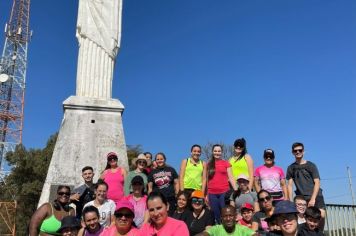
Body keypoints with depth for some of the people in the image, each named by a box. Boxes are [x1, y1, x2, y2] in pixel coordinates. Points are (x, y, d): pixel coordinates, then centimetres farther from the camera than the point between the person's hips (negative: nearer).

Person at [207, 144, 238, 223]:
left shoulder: (226, 163, 7)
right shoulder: (209, 164, 11)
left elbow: (231, 177, 4)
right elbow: (207, 180, 12)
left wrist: (236, 190, -7)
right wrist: (205, 194, 7)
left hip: (224, 192, -1)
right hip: (212, 193, 2)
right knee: (216, 215, 5)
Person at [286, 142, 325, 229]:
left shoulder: (311, 165, 3)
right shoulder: (291, 168, 8)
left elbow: (317, 183, -3)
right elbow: (290, 185, 6)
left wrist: (313, 199, -13)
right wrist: (291, 201, -3)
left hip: (316, 196, -1)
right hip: (301, 198, 2)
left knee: (321, 215, -19)